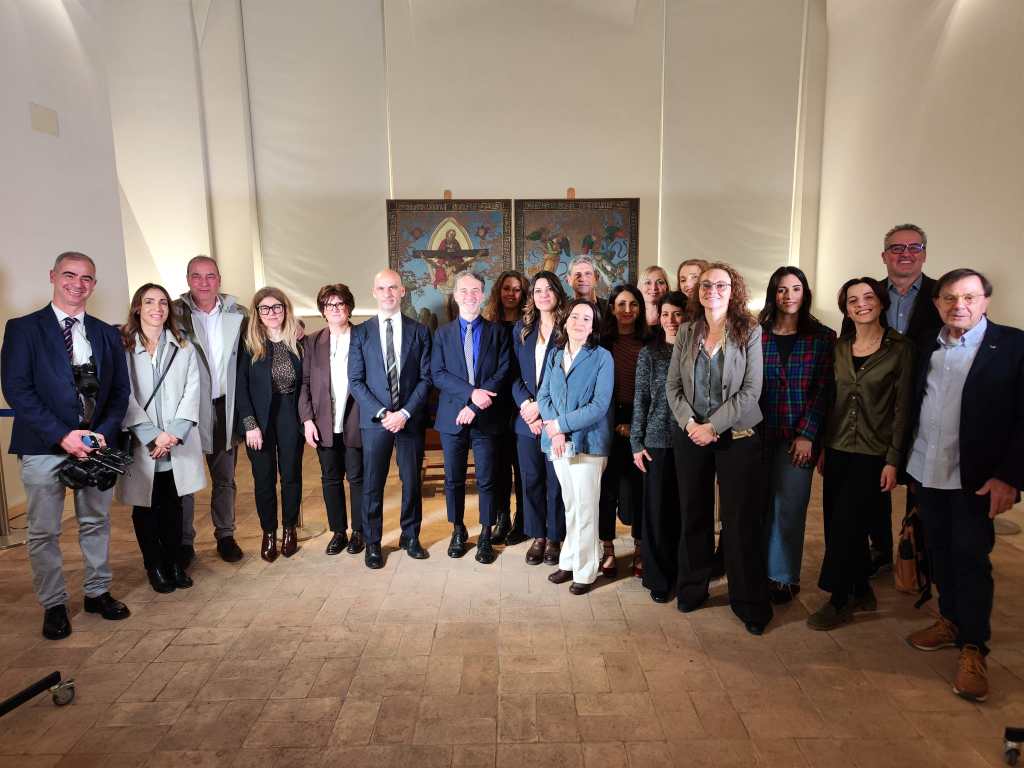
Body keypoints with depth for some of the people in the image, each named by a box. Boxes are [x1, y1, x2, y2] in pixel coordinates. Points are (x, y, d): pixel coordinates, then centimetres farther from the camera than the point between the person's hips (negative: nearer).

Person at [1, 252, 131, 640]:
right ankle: (53, 605, 21)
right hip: (44, 448, -3)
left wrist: (103, 433, -7)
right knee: (44, 532, 6)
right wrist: (62, 435, -16)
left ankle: (97, 592, 28)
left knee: (96, 523, 13)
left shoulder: (107, 334, 10)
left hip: (97, 444, 3)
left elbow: (120, 390, 9)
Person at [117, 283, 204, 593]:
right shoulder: (122, 347, 0)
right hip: (140, 445, -2)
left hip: (178, 444, 2)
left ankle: (174, 562, 22)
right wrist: (152, 437, -16)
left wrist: (174, 433, -12)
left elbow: (191, 391, 1)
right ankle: (154, 566, 22)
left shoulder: (184, 348, 8)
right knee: (145, 506, 9)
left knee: (173, 505, 9)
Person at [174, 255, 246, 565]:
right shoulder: (176, 313, -6)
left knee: (225, 478, 15)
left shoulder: (237, 314, 2)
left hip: (224, 407, 3)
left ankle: (225, 535, 31)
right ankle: (184, 541, 25)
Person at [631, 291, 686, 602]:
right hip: (657, 440, 0)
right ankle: (658, 577, 18)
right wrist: (636, 443, -1)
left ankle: (683, 571, 24)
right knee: (657, 510, 4)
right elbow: (640, 400, 3)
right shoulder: (649, 354, 3)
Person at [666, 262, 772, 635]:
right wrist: (689, 423, -11)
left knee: (741, 520, 2)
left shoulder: (749, 332, -4)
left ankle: (750, 604, 17)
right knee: (693, 515, 11)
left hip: (737, 437, -2)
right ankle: (692, 589, 28)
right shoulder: (686, 331, 4)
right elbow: (672, 385, 3)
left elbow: (750, 391, -10)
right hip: (689, 435, 3)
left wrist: (712, 426, -14)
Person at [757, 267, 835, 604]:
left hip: (799, 437, -1)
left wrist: (807, 434, -9)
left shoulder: (823, 337, 3)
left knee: (789, 509, 3)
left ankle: (783, 576, 19)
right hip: (761, 434, 1)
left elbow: (823, 390, -1)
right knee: (761, 506, 6)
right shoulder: (757, 335, 5)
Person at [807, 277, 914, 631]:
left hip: (873, 455, -4)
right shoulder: (839, 347, 6)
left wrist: (893, 460, -9)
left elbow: (902, 407, -6)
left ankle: (839, 602, 15)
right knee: (839, 525, 9)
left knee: (845, 526, -3)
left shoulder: (900, 349, -6)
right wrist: (822, 447, 9)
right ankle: (862, 593, 29)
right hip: (838, 450, 4)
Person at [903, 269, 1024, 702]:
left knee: (970, 557, 1)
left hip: (975, 477, -4)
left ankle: (973, 648, 13)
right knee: (939, 551, 15)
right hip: (926, 472, 5)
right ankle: (951, 621, 32)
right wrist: (901, 460, 5)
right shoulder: (926, 347, 7)